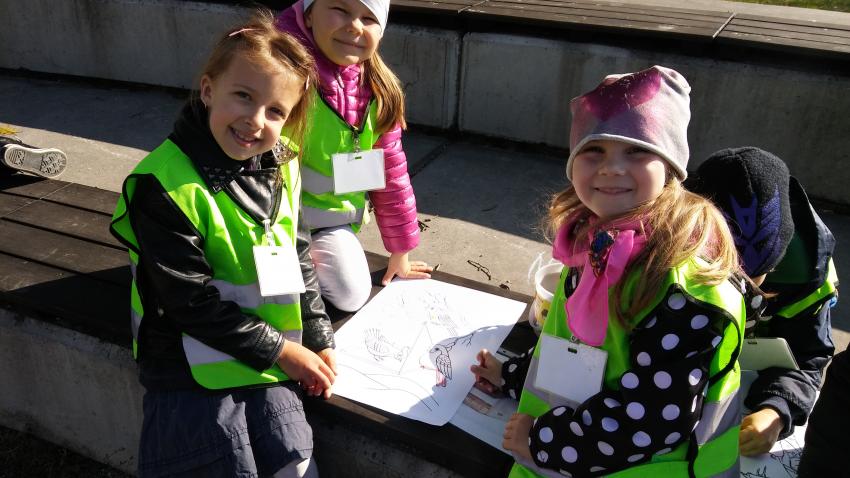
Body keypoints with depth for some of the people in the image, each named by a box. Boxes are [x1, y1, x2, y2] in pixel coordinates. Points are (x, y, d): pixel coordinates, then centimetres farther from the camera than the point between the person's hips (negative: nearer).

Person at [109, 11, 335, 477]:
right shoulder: (164, 185, -20)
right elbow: (192, 303, -19)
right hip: (194, 375, -5)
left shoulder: (281, 168, -2)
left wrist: (318, 341, 4)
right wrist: (282, 351, -14)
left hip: (271, 367, 5)